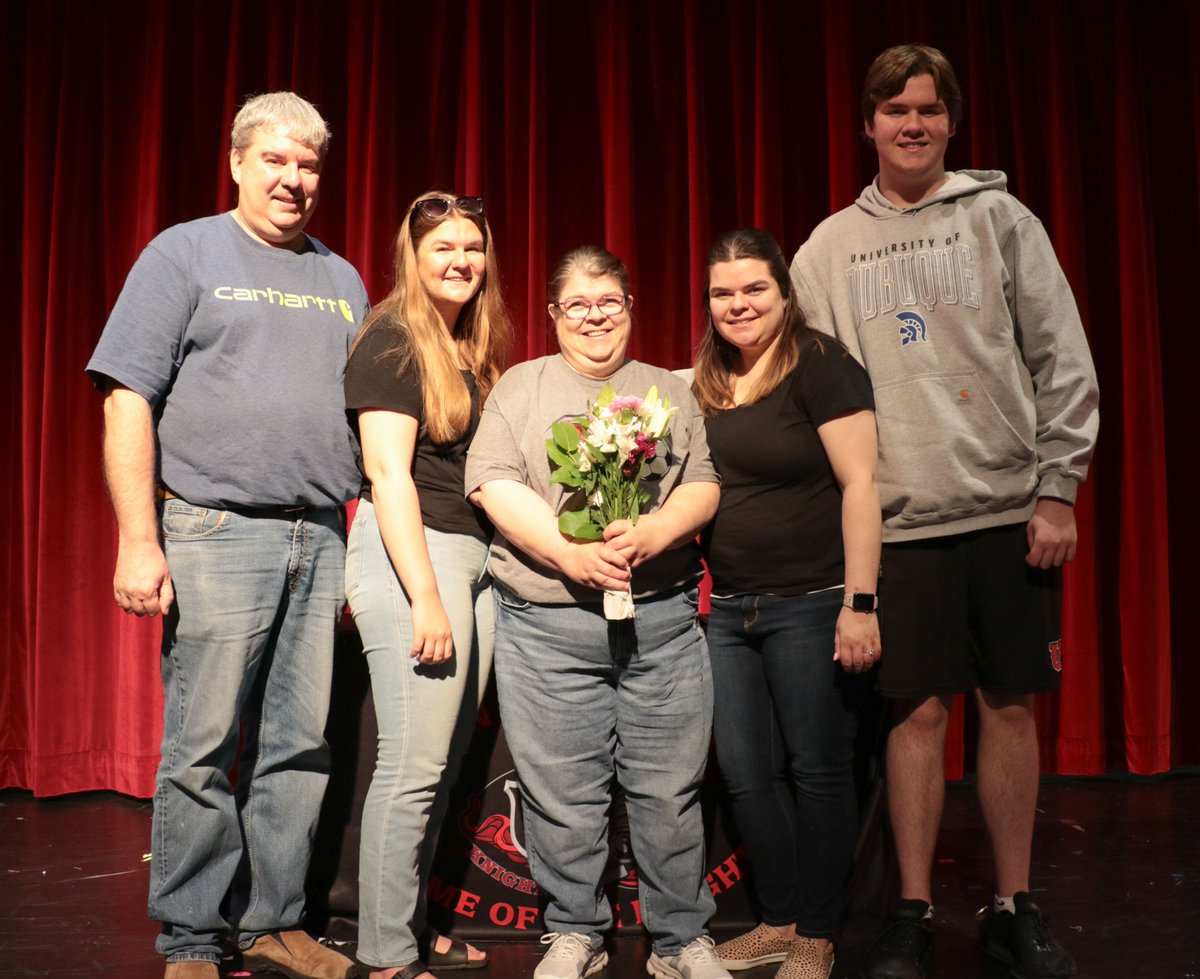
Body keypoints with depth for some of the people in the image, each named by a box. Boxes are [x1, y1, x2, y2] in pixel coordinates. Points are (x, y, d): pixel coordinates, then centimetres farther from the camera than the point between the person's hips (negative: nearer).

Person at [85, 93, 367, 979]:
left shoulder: (342, 280, 17)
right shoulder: (184, 254, 4)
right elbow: (129, 401, -3)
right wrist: (139, 542, -11)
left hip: (322, 540, 5)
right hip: (218, 534, -4)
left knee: (302, 747, 8)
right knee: (202, 751, 0)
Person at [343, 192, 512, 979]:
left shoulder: (476, 350, 18)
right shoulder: (393, 341, -5)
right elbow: (389, 475, -13)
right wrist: (427, 598, -17)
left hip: (476, 555, 8)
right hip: (411, 553, -8)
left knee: (446, 760, 11)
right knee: (415, 765, -6)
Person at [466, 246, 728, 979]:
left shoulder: (671, 391, 16)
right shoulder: (521, 387, 10)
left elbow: (704, 486, 7)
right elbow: (494, 484, -2)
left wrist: (650, 535, -12)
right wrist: (569, 552, -14)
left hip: (662, 622, 1)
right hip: (546, 627, -1)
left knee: (670, 790, 5)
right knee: (563, 795, 4)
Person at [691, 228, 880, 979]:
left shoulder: (819, 365, -9)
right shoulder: (708, 383, 10)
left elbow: (860, 483, -14)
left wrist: (860, 602, -18)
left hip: (811, 605, -6)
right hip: (730, 608, 7)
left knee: (818, 770, 5)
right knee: (747, 774, 11)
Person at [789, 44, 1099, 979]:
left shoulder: (1001, 219, 5)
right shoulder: (828, 249, 7)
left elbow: (1063, 361, 2)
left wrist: (1058, 489, -4)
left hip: (1011, 512, 0)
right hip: (900, 519, 0)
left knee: (1012, 704, 6)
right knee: (919, 711, 3)